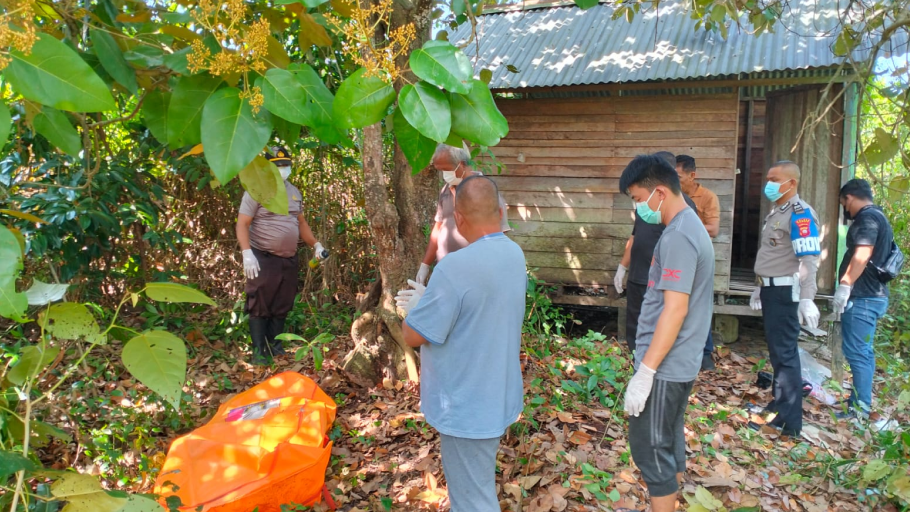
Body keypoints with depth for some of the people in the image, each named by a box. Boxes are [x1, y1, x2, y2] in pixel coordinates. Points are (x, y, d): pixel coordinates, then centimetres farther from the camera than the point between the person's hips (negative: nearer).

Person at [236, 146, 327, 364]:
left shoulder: (294, 192, 14)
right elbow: (242, 224, -12)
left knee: (282, 306, 10)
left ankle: (274, 345, 21)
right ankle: (258, 350, 3)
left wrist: (316, 245, 11)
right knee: (260, 306, -3)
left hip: (289, 259, 6)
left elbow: (301, 222, 23)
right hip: (263, 259, -6)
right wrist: (247, 253, -24)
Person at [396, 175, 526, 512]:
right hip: (498, 396, 9)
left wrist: (415, 306, 1)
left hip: (467, 408, -8)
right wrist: (429, 299, 10)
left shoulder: (456, 267, -29)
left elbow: (414, 336, -19)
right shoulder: (514, 254, -1)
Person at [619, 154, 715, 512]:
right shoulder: (690, 226, 11)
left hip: (665, 365, -10)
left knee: (649, 447, 1)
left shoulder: (677, 237, -21)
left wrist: (644, 373, -23)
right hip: (679, 362, 10)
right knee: (668, 442, 19)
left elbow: (675, 310, -25)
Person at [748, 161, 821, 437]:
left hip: (786, 292, -10)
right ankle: (781, 403, 30)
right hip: (772, 289, 10)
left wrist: (807, 299, -29)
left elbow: (808, 260, -23)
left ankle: (787, 420, 0)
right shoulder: (776, 211, 16)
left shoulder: (800, 214, -15)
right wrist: (760, 288, 26)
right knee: (777, 349, 17)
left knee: (784, 352, -7)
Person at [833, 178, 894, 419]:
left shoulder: (867, 218, -12)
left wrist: (845, 284, -25)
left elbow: (862, 255, -25)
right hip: (873, 295, 11)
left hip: (862, 297, -11)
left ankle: (860, 408, -5)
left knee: (857, 352, -8)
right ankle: (859, 401, 22)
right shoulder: (878, 216, 20)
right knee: (863, 351, 15)